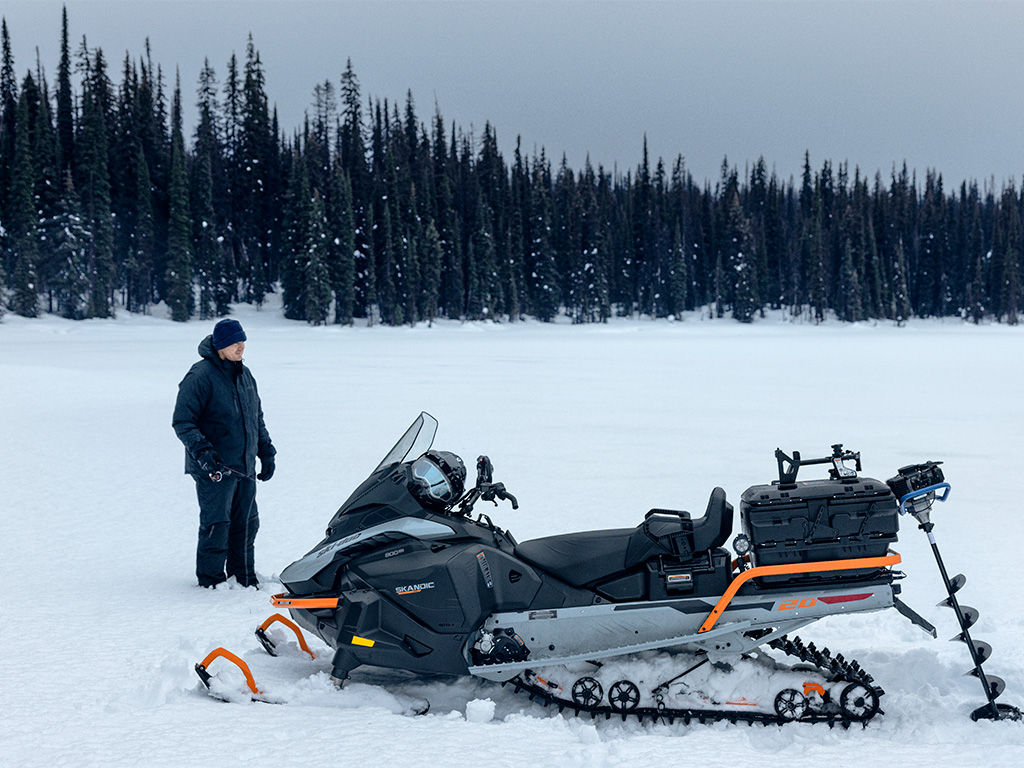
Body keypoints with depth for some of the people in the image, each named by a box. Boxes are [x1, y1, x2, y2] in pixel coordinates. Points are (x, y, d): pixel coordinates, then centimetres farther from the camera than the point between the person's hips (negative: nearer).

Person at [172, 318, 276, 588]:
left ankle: (244, 578, 23)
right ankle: (211, 580, 8)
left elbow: (257, 418, 23)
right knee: (216, 526, -4)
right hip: (214, 468, -7)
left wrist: (266, 452, 18)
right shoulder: (200, 376, -12)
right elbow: (182, 421, -12)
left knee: (246, 524, 11)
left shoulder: (245, 376, 12)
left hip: (245, 466, 7)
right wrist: (201, 451, -23)